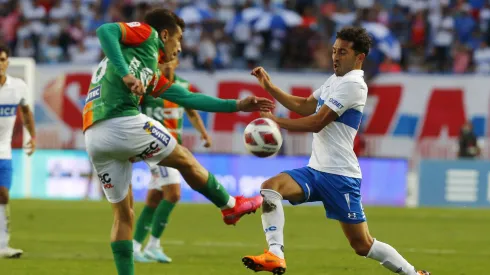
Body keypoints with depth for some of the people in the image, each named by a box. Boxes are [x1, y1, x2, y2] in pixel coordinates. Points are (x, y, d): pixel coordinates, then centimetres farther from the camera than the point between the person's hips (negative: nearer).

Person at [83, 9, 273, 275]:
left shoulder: (152, 75, 32)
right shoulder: (146, 35, 9)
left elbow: (189, 98, 35)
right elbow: (105, 30, -9)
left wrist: (236, 105, 37)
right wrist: (125, 75, -17)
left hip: (93, 137, 9)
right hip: (122, 122, -9)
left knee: (123, 214, 16)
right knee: (185, 160, 15)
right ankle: (230, 206, 33)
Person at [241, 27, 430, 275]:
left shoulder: (353, 84, -14)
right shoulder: (335, 80, 16)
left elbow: (316, 122, -19)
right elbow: (305, 106, 24)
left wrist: (277, 122, -14)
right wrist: (269, 87, 14)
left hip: (339, 176, -8)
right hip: (316, 170, 8)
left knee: (362, 245, -3)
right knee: (270, 187, -18)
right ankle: (275, 255, -27)